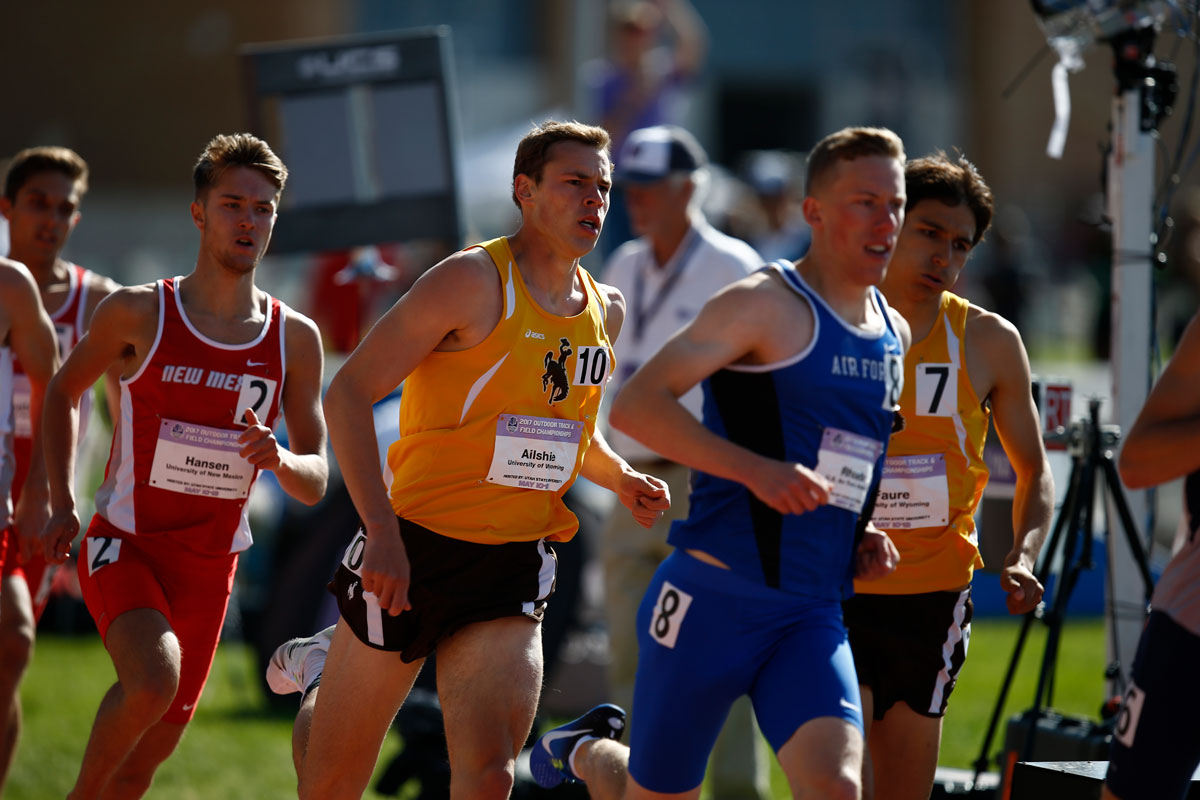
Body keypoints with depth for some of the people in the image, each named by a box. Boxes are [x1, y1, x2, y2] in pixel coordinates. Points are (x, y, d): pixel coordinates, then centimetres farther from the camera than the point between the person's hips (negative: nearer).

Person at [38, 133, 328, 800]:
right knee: (154, 681, -31)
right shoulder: (138, 313, -7)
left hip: (211, 568, 4)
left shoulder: (295, 338, 0)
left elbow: (316, 483, 2)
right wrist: (63, 505, 2)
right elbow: (64, 391, 11)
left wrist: (281, 460, -22)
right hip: (124, 545, -3)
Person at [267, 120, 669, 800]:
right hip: (410, 551, -4)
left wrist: (621, 480, 7)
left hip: (514, 567, 4)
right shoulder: (473, 282, -12)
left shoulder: (604, 311, 10)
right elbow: (349, 393, -14)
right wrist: (382, 530, -22)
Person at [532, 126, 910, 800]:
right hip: (712, 604, -5)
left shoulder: (895, 335, 13)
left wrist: (859, 538, 12)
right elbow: (635, 406, -19)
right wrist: (756, 470, -27)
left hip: (811, 617, 5)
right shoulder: (767, 305, -10)